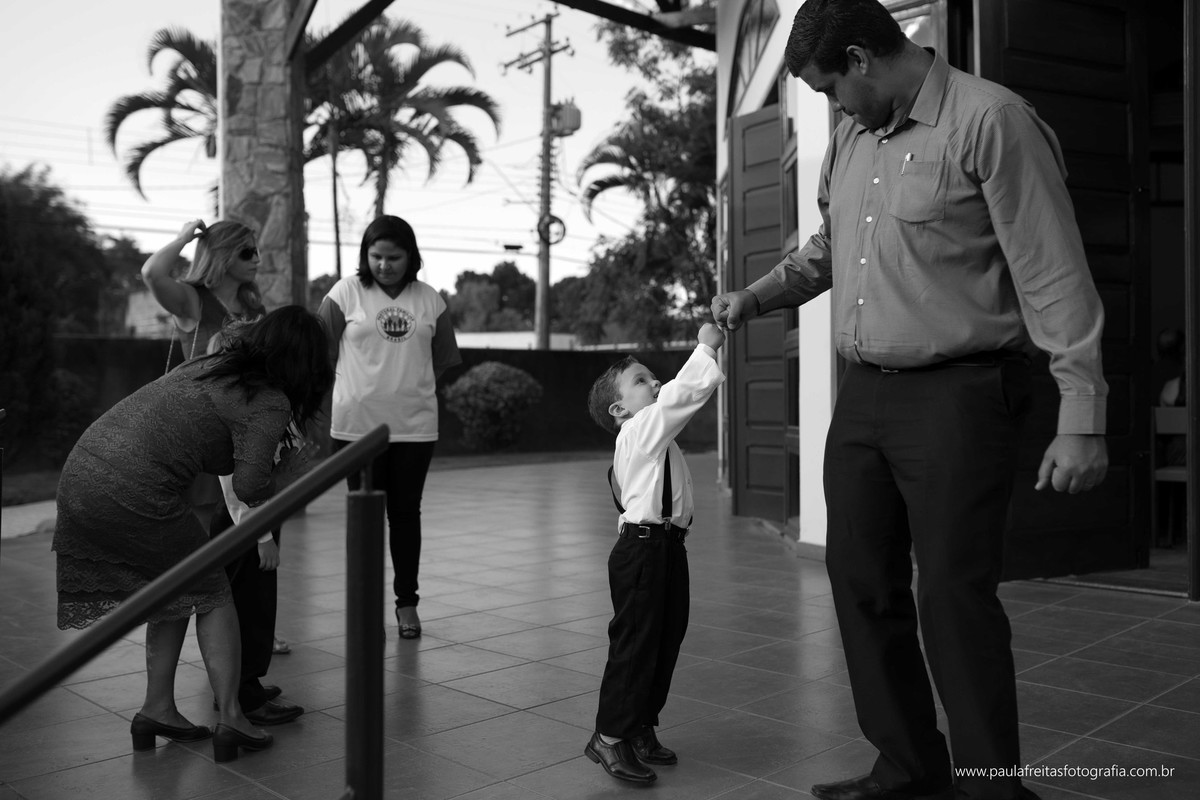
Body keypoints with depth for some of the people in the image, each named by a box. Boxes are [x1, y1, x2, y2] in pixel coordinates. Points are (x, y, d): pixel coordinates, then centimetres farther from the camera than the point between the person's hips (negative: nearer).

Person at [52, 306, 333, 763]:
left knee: (173, 593, 21)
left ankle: (157, 709, 24)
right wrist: (288, 477, 5)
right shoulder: (271, 404, -8)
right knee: (210, 595, 8)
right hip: (133, 495, -8)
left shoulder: (212, 365, 17)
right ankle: (229, 718, 8)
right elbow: (249, 485, -16)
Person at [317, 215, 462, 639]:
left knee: (406, 513, 10)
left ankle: (407, 602, 22)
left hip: (415, 425, 2)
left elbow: (447, 362, 11)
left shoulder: (429, 299, 4)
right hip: (356, 425, -1)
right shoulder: (346, 293, -2)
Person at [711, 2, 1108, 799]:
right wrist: (755, 297, 19)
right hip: (863, 395, 8)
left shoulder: (991, 120, -10)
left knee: (954, 597, -6)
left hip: (957, 395, -7)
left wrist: (1081, 417, -16)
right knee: (863, 584, 10)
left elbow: (1054, 273, -13)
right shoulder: (851, 138, 13)